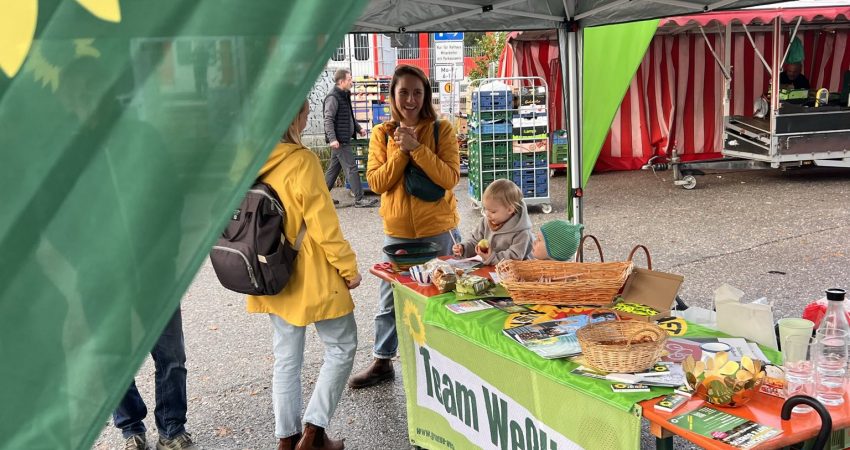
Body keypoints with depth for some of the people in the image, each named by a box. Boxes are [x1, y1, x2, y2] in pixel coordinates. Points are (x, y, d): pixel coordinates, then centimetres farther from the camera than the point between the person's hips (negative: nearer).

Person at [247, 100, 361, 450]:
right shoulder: (301, 160, -20)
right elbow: (323, 223, -19)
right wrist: (348, 266, -8)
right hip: (311, 276, -7)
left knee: (286, 358, 16)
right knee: (341, 347, 10)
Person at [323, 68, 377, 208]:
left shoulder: (344, 96, 17)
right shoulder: (333, 97, -15)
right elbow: (328, 119, -21)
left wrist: (359, 128, 24)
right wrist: (332, 138, -29)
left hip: (344, 140, 10)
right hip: (339, 141, -10)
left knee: (333, 168, 13)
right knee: (351, 169, -7)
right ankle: (359, 199, -4)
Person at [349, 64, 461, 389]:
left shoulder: (442, 130, -5)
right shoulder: (381, 134, 2)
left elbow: (450, 177, -15)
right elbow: (376, 182, -5)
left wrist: (417, 148, -21)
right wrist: (401, 152, -16)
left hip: (438, 230, -2)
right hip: (397, 231, 3)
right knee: (389, 300, 13)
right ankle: (382, 362, 29)